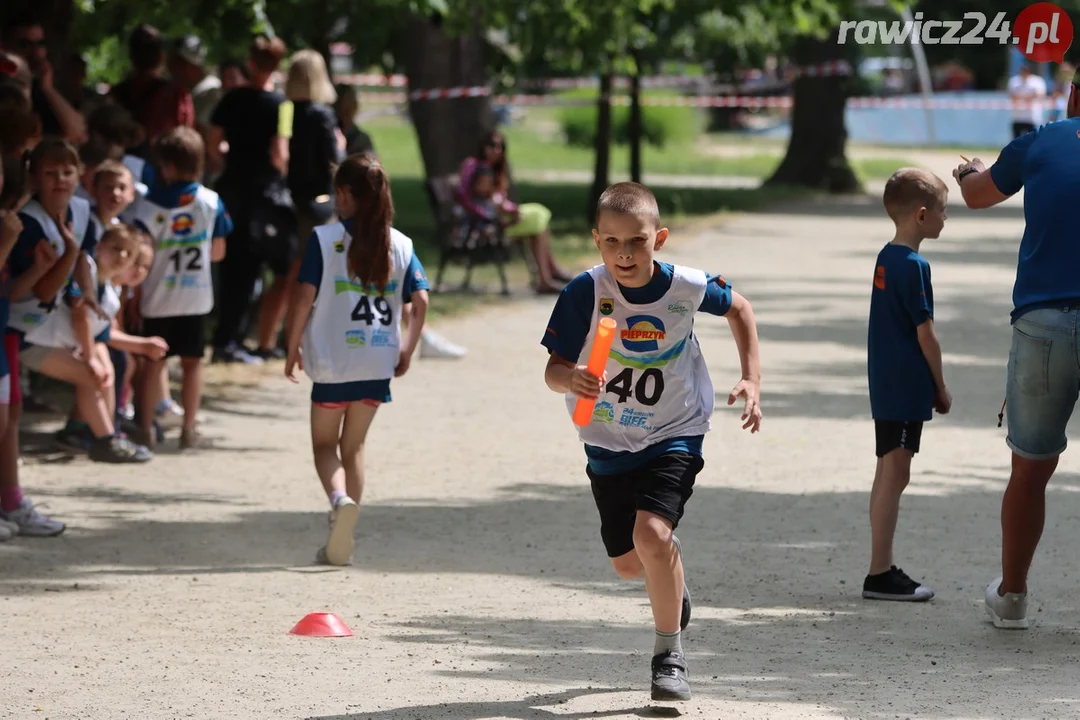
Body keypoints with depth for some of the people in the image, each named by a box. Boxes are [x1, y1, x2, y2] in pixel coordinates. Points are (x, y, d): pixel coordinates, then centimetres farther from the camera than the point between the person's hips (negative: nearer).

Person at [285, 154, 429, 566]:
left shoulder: (325, 239, -8)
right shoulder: (400, 244, 3)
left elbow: (304, 298, -11)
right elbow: (420, 302, 0)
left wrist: (293, 349, 0)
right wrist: (407, 350, 13)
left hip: (333, 361, -4)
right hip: (379, 363, 4)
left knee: (324, 443, 11)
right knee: (354, 445, 16)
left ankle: (339, 499, -21)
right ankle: (341, 544, 14)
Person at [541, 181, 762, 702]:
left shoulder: (686, 288, -17)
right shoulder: (585, 293, -21)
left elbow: (738, 309, 5)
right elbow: (553, 369, -19)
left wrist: (752, 381, -2)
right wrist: (572, 379, -42)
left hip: (674, 435, -2)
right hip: (608, 445, 2)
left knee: (651, 532, -25)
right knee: (627, 563, 12)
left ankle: (669, 654, -6)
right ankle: (670, 574, 52)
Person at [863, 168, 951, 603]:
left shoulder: (886, 258, 12)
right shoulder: (913, 266, -16)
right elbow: (925, 332, -15)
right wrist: (941, 387, -4)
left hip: (886, 383, 10)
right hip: (908, 384, -10)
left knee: (888, 473, 12)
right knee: (894, 473, -7)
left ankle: (882, 569, 17)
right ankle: (880, 574, -7)